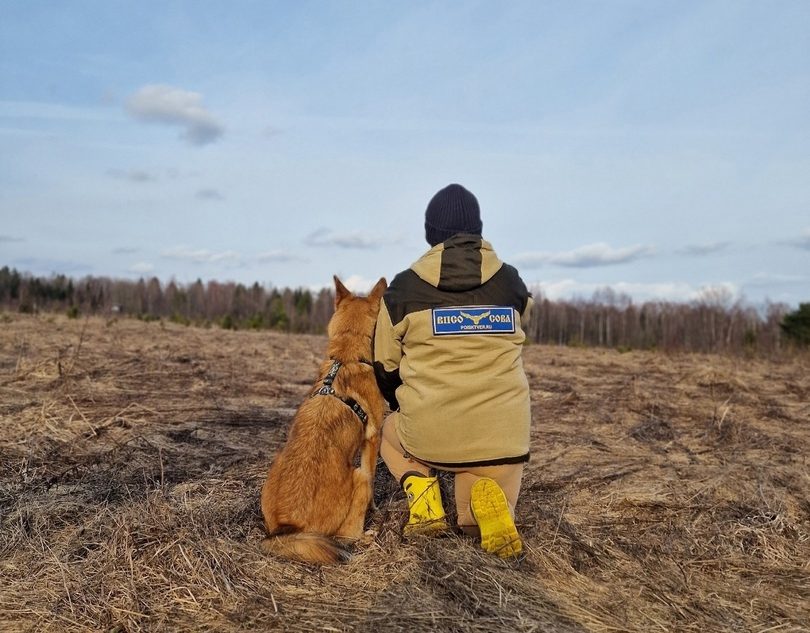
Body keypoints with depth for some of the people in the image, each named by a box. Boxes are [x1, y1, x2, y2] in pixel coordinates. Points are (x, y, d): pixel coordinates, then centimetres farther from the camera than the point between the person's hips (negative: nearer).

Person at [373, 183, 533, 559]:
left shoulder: (403, 288, -2)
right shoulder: (511, 283, 2)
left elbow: (384, 367, 7)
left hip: (430, 433, -1)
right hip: (502, 431, 2)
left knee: (390, 432, 34)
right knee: (479, 525, 25)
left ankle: (420, 489, 5)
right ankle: (486, 497, -11)